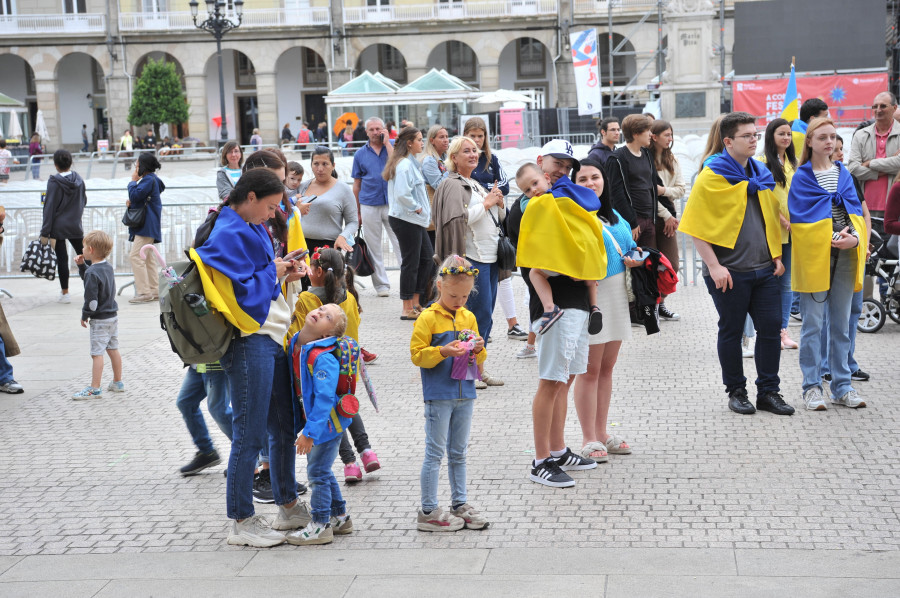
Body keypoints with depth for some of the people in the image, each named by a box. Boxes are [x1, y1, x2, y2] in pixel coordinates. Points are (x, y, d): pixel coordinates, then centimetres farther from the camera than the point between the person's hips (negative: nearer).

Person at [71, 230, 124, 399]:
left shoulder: (92, 273, -21)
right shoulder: (108, 267, 5)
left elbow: (91, 300, -22)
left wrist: (85, 316, -8)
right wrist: (83, 264, 12)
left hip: (100, 320, -9)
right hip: (113, 314, 9)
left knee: (97, 353, -5)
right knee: (113, 350, 17)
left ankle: (94, 389, -3)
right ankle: (117, 383, 27)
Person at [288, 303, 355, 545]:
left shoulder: (324, 358, -26)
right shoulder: (296, 345, 1)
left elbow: (324, 398, -27)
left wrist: (310, 432, -26)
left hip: (329, 422, -9)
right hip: (316, 419, 9)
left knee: (318, 471, -2)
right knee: (320, 470, 19)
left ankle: (320, 526, 10)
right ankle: (339, 516, 34)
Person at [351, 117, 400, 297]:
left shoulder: (392, 147, 6)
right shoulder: (360, 154, 9)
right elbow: (357, 184, 12)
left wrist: (386, 143, -10)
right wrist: (357, 211, 9)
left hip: (392, 204, -2)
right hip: (369, 206, 2)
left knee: (400, 243, -6)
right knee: (373, 247, 4)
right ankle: (381, 284, 12)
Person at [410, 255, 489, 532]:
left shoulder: (469, 317, 10)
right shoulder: (428, 318, -8)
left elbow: (478, 359, 15)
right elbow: (417, 354, -12)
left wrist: (478, 349, -7)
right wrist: (444, 351, -24)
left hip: (465, 395, 6)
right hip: (438, 395, -6)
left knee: (458, 453, 15)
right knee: (435, 453, -1)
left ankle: (459, 504, 24)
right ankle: (428, 511, 5)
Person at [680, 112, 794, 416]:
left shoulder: (762, 174, 12)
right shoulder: (711, 177, -7)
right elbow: (696, 226, -10)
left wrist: (777, 255, 10)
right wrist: (713, 266, -16)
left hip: (764, 270, 5)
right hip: (729, 272, -5)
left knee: (771, 328, 5)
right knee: (732, 331, 5)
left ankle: (768, 391, 16)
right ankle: (736, 391, 18)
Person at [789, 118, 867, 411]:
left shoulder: (843, 174, 13)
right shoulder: (801, 177, 0)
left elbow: (855, 210, 7)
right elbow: (801, 216, -7)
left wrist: (854, 237, -13)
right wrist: (830, 238, -16)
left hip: (845, 255, 4)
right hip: (814, 255, -4)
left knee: (841, 323, 8)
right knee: (813, 323, -2)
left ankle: (842, 386, 15)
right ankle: (812, 387, 5)